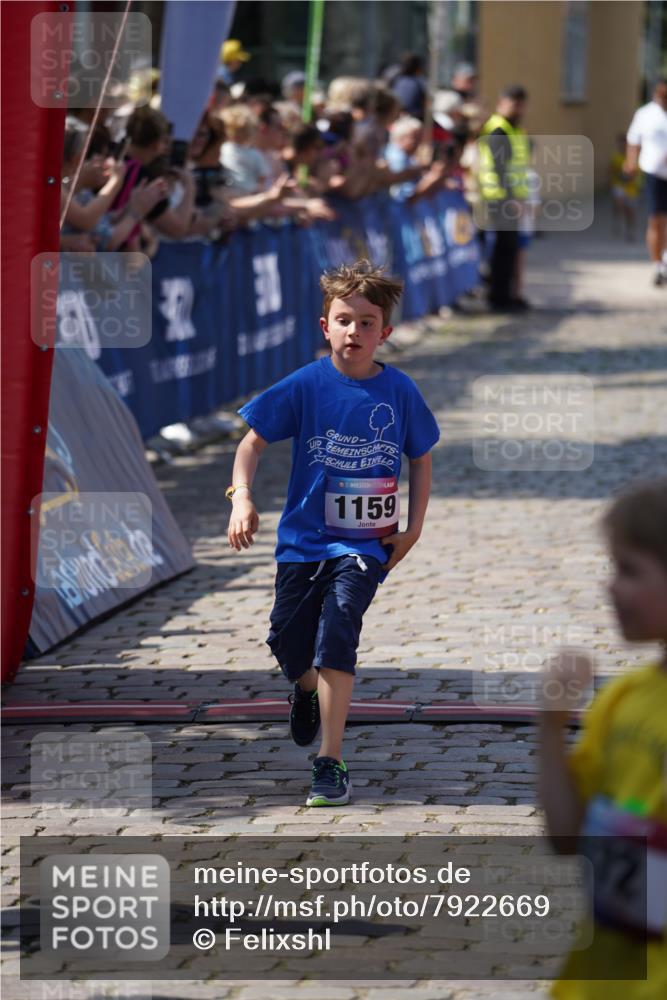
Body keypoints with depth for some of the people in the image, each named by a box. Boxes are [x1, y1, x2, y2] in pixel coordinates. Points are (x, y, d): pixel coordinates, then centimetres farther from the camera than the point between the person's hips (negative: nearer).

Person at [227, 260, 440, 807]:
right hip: (303, 536, 2)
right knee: (287, 641, 4)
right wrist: (243, 497, -17)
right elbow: (253, 441, -1)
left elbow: (422, 459, 10)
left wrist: (413, 528, 2)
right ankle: (309, 690, 44)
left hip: (366, 542, -2)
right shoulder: (306, 385, -5)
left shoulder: (400, 391, -3)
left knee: (338, 625, -22)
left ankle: (331, 762, -18)